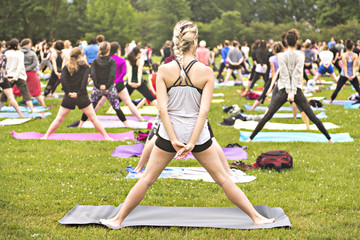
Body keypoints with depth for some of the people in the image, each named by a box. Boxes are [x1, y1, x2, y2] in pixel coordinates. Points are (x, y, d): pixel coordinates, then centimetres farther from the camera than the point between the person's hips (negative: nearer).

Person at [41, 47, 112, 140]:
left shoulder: (66, 67, 5)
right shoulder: (84, 66, 1)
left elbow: (62, 79, -11)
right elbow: (84, 80, -14)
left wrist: (68, 92, -12)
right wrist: (79, 93, -15)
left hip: (68, 97, 2)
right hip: (82, 97, -2)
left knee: (59, 118, 11)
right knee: (93, 118, 7)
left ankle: (46, 136, 10)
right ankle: (106, 136, 9)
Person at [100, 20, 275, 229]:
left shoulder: (164, 70, -8)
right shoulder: (206, 72, -9)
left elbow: (162, 108, -13)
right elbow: (204, 110, -14)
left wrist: (174, 141, -12)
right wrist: (192, 143, -14)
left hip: (168, 134, 0)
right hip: (198, 135, 0)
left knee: (147, 179, 14)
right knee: (223, 179, 12)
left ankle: (118, 220, 21)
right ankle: (256, 217, 19)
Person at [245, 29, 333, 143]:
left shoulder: (281, 56, -5)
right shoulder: (300, 56, -3)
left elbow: (284, 74, -9)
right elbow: (297, 75, -9)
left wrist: (289, 92, -10)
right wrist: (293, 92, -12)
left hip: (283, 90, -1)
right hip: (297, 90, 1)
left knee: (267, 116, 1)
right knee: (312, 116, 6)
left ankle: (251, 138, 1)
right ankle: (329, 138, 11)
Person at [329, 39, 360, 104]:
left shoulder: (344, 55, -9)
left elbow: (345, 65, -14)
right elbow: (354, 66, -11)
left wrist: (346, 75, -19)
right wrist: (354, 75, -17)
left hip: (344, 75, 0)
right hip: (353, 76, 1)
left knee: (337, 89, 7)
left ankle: (330, 101, 10)